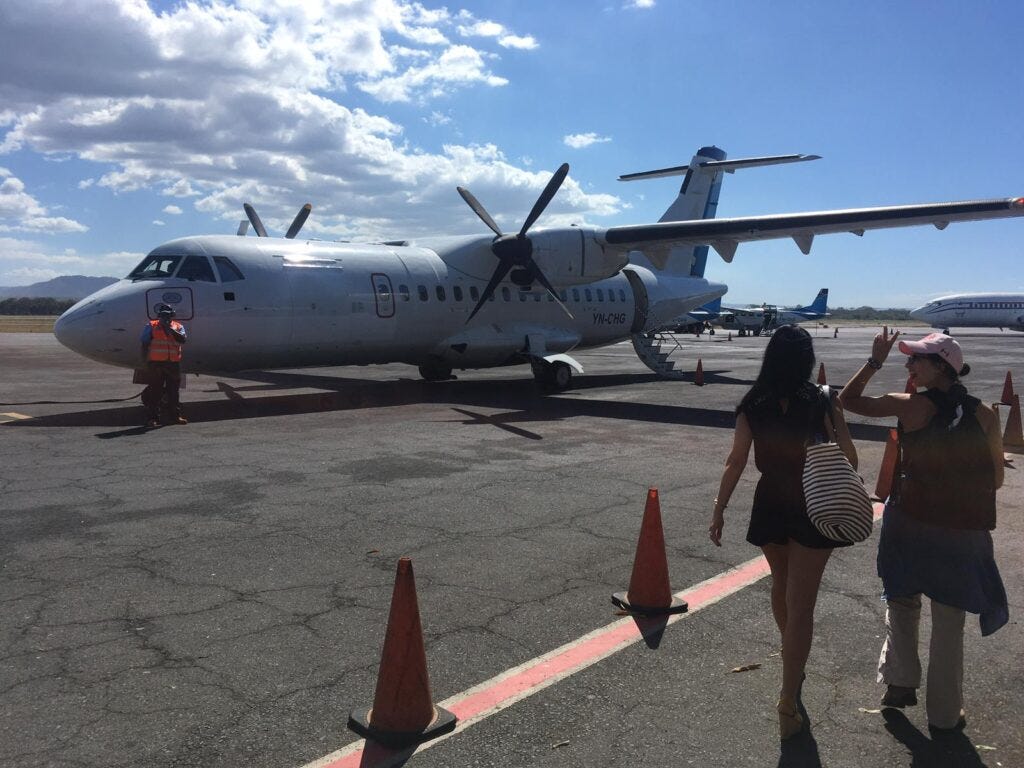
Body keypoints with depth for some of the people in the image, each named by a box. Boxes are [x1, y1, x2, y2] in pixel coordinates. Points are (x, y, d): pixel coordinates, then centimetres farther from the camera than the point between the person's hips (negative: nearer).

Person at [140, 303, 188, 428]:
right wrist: (146, 361, -2)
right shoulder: (151, 326, 7)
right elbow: (144, 344, 5)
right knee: (155, 391, -2)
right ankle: (153, 418, 1)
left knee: (173, 390, 10)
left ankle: (176, 415, 18)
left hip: (173, 363, 2)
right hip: (156, 363, -2)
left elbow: (183, 339, -7)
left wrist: (170, 329, -14)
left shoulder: (178, 326, 11)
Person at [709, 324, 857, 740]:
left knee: (782, 587, 26)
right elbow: (849, 459, -9)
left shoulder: (752, 407, -7)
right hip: (814, 511, -3)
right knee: (800, 606, 1)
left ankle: (793, 665, 49)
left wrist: (719, 510, 0)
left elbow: (735, 462, -6)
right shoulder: (823, 404, -14)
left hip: (770, 508, 3)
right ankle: (789, 703, 0)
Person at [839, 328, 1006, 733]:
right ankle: (944, 713, 22)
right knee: (949, 621, 13)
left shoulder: (912, 406, -11)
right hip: (964, 529, 2)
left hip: (912, 521, -2)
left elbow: (848, 400, -2)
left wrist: (875, 361, 5)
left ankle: (900, 682, 22)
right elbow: (996, 478, 3)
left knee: (902, 600, 21)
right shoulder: (984, 414, -3)